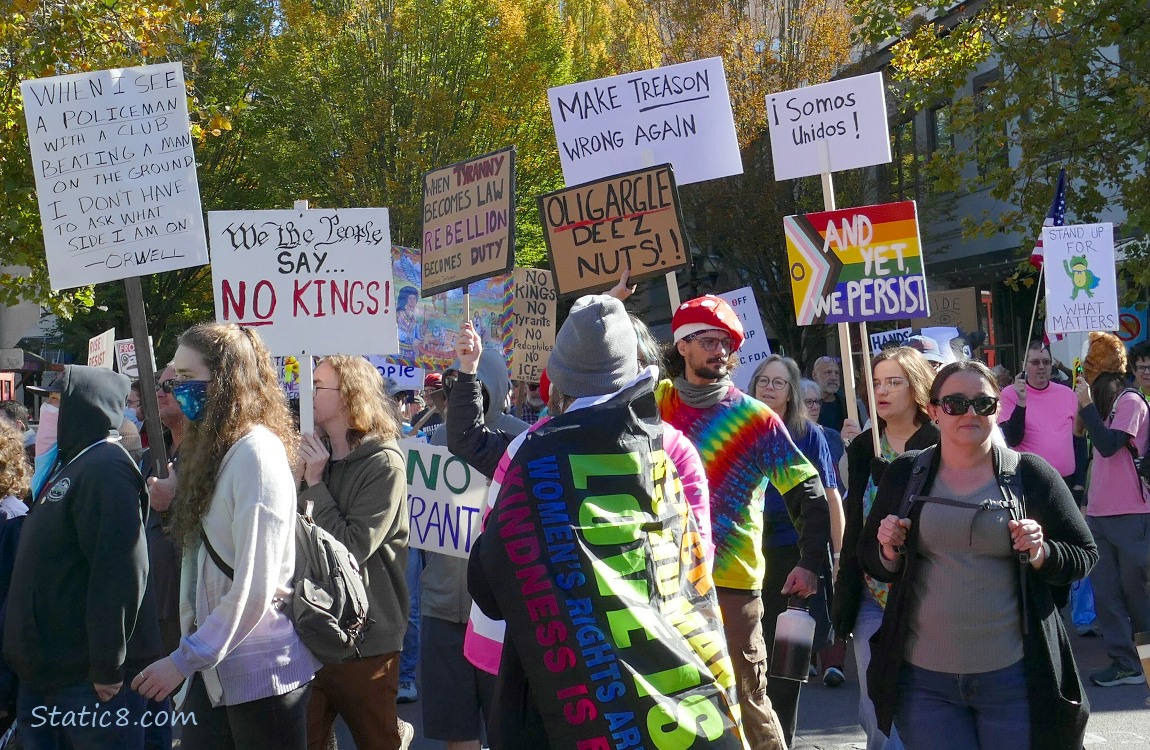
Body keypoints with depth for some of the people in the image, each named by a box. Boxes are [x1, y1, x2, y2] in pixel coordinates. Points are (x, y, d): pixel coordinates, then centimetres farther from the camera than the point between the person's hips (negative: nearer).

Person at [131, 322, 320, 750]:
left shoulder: (256, 452, -16)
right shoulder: (212, 449, 11)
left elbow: (254, 588, -19)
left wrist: (185, 659, -14)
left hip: (262, 671, -8)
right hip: (216, 667, 8)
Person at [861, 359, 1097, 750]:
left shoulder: (1029, 474, 0)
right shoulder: (905, 475, 5)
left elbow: (1083, 554, 6)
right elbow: (872, 561, 12)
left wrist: (1041, 554, -13)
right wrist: (889, 553, -9)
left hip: (1013, 676, -1)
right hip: (924, 678, 1)